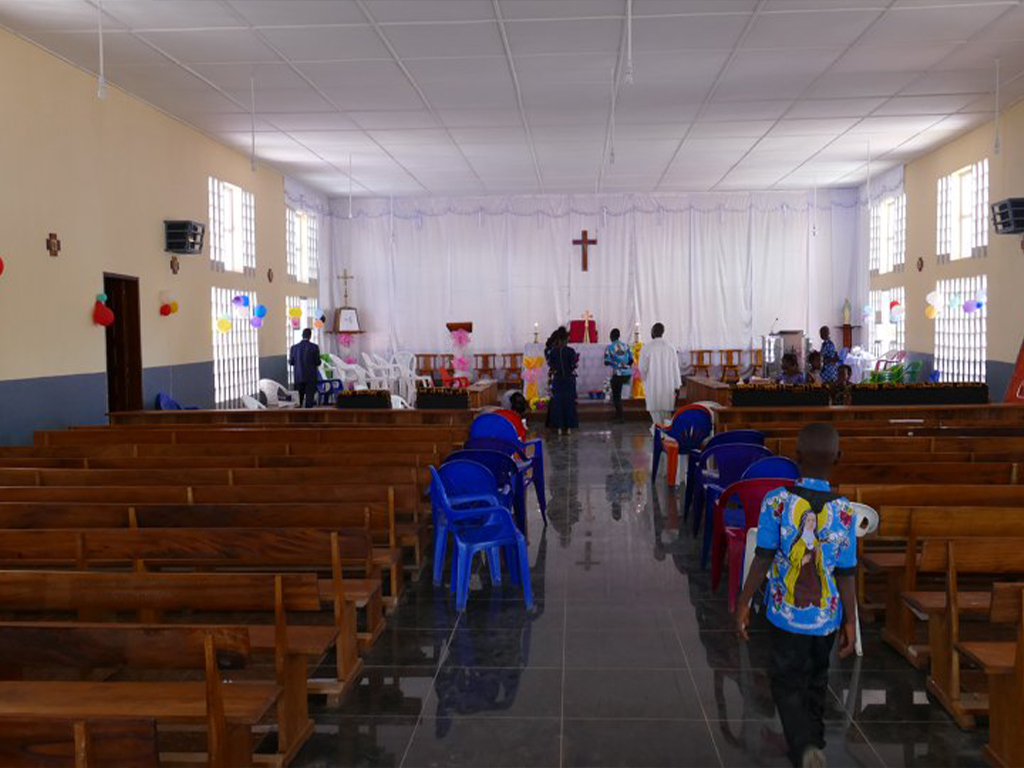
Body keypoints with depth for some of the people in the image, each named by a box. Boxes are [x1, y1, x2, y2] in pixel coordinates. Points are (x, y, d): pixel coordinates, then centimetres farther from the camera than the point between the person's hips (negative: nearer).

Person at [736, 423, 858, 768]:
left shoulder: (777, 501, -16)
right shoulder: (844, 511, -11)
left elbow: (763, 559, -15)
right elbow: (846, 575, -7)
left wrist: (743, 605, -5)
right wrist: (850, 623, 5)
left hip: (785, 614, -2)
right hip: (826, 617, 2)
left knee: (787, 685, 12)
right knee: (816, 681, 24)